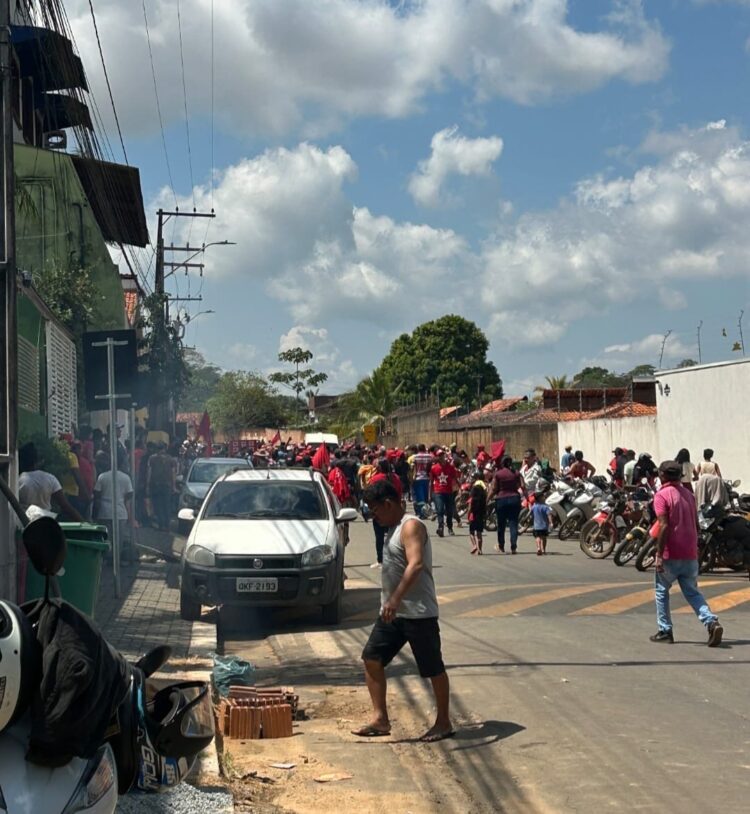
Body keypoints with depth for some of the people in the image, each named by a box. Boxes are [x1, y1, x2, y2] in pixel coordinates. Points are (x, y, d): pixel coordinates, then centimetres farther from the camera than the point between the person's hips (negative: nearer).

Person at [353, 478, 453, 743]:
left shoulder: (411, 526, -15)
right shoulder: (394, 529, 15)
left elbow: (416, 564, -30)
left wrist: (395, 599, -37)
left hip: (418, 612, -10)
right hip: (393, 611, 10)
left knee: (433, 669, 2)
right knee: (372, 658, 3)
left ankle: (444, 723, 15)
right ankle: (380, 720, 6)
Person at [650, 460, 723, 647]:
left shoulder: (662, 495, -10)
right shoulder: (688, 494, 12)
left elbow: (664, 526, -18)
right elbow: (693, 524, 16)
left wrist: (659, 555, -17)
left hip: (670, 555, -5)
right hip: (690, 554, 6)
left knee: (661, 591, 13)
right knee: (692, 593, 10)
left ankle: (665, 631, 14)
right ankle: (712, 622, -11)